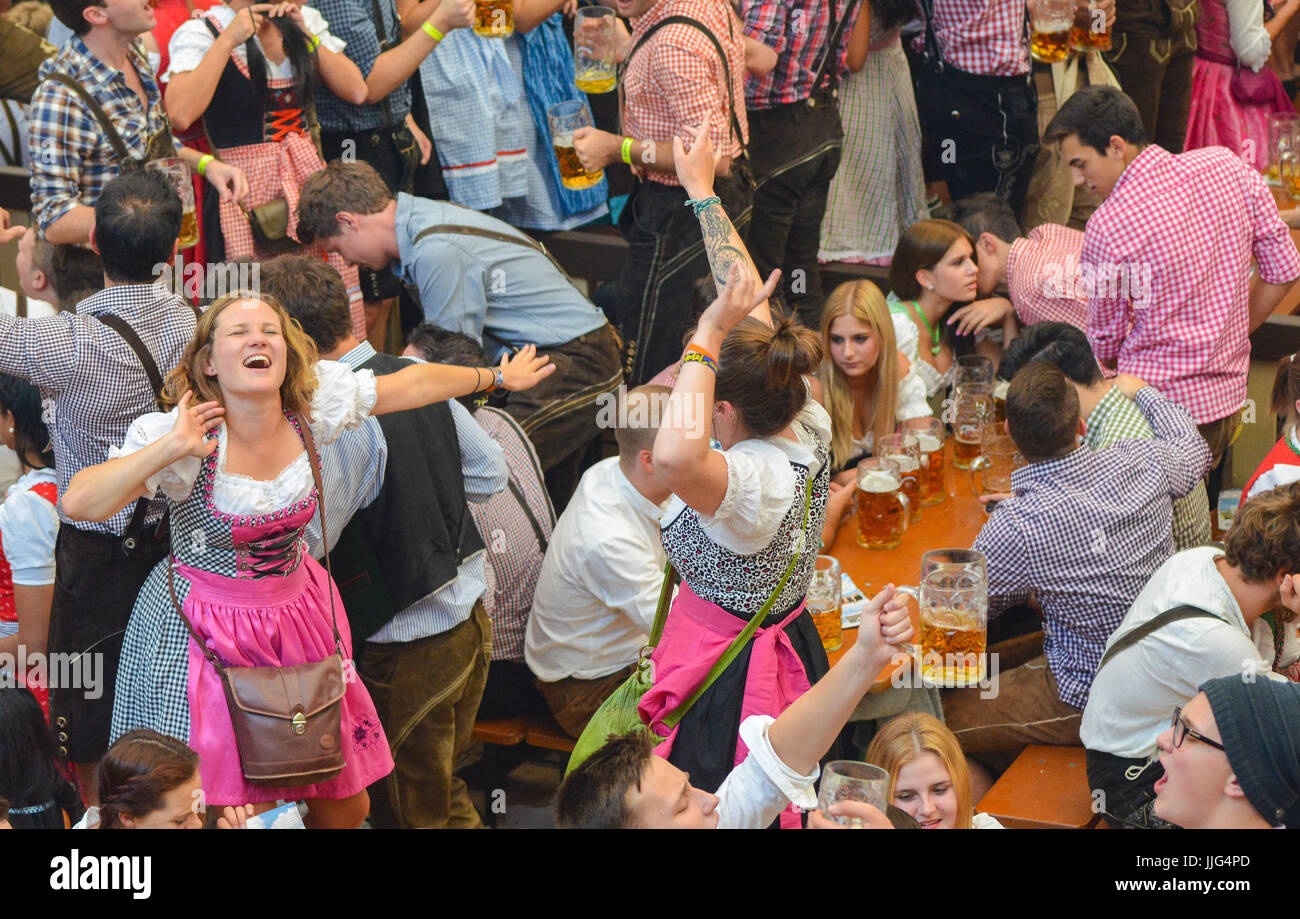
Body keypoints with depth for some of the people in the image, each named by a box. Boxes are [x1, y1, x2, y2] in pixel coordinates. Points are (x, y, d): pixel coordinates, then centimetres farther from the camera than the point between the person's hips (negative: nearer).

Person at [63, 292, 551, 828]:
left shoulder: (315, 405, -8)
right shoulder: (178, 434, -20)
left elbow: (413, 383, 6)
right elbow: (79, 503, -30)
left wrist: (499, 377, 17)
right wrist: (170, 447, -37)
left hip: (296, 614, 5)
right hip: (204, 636, -5)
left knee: (345, 806, 12)